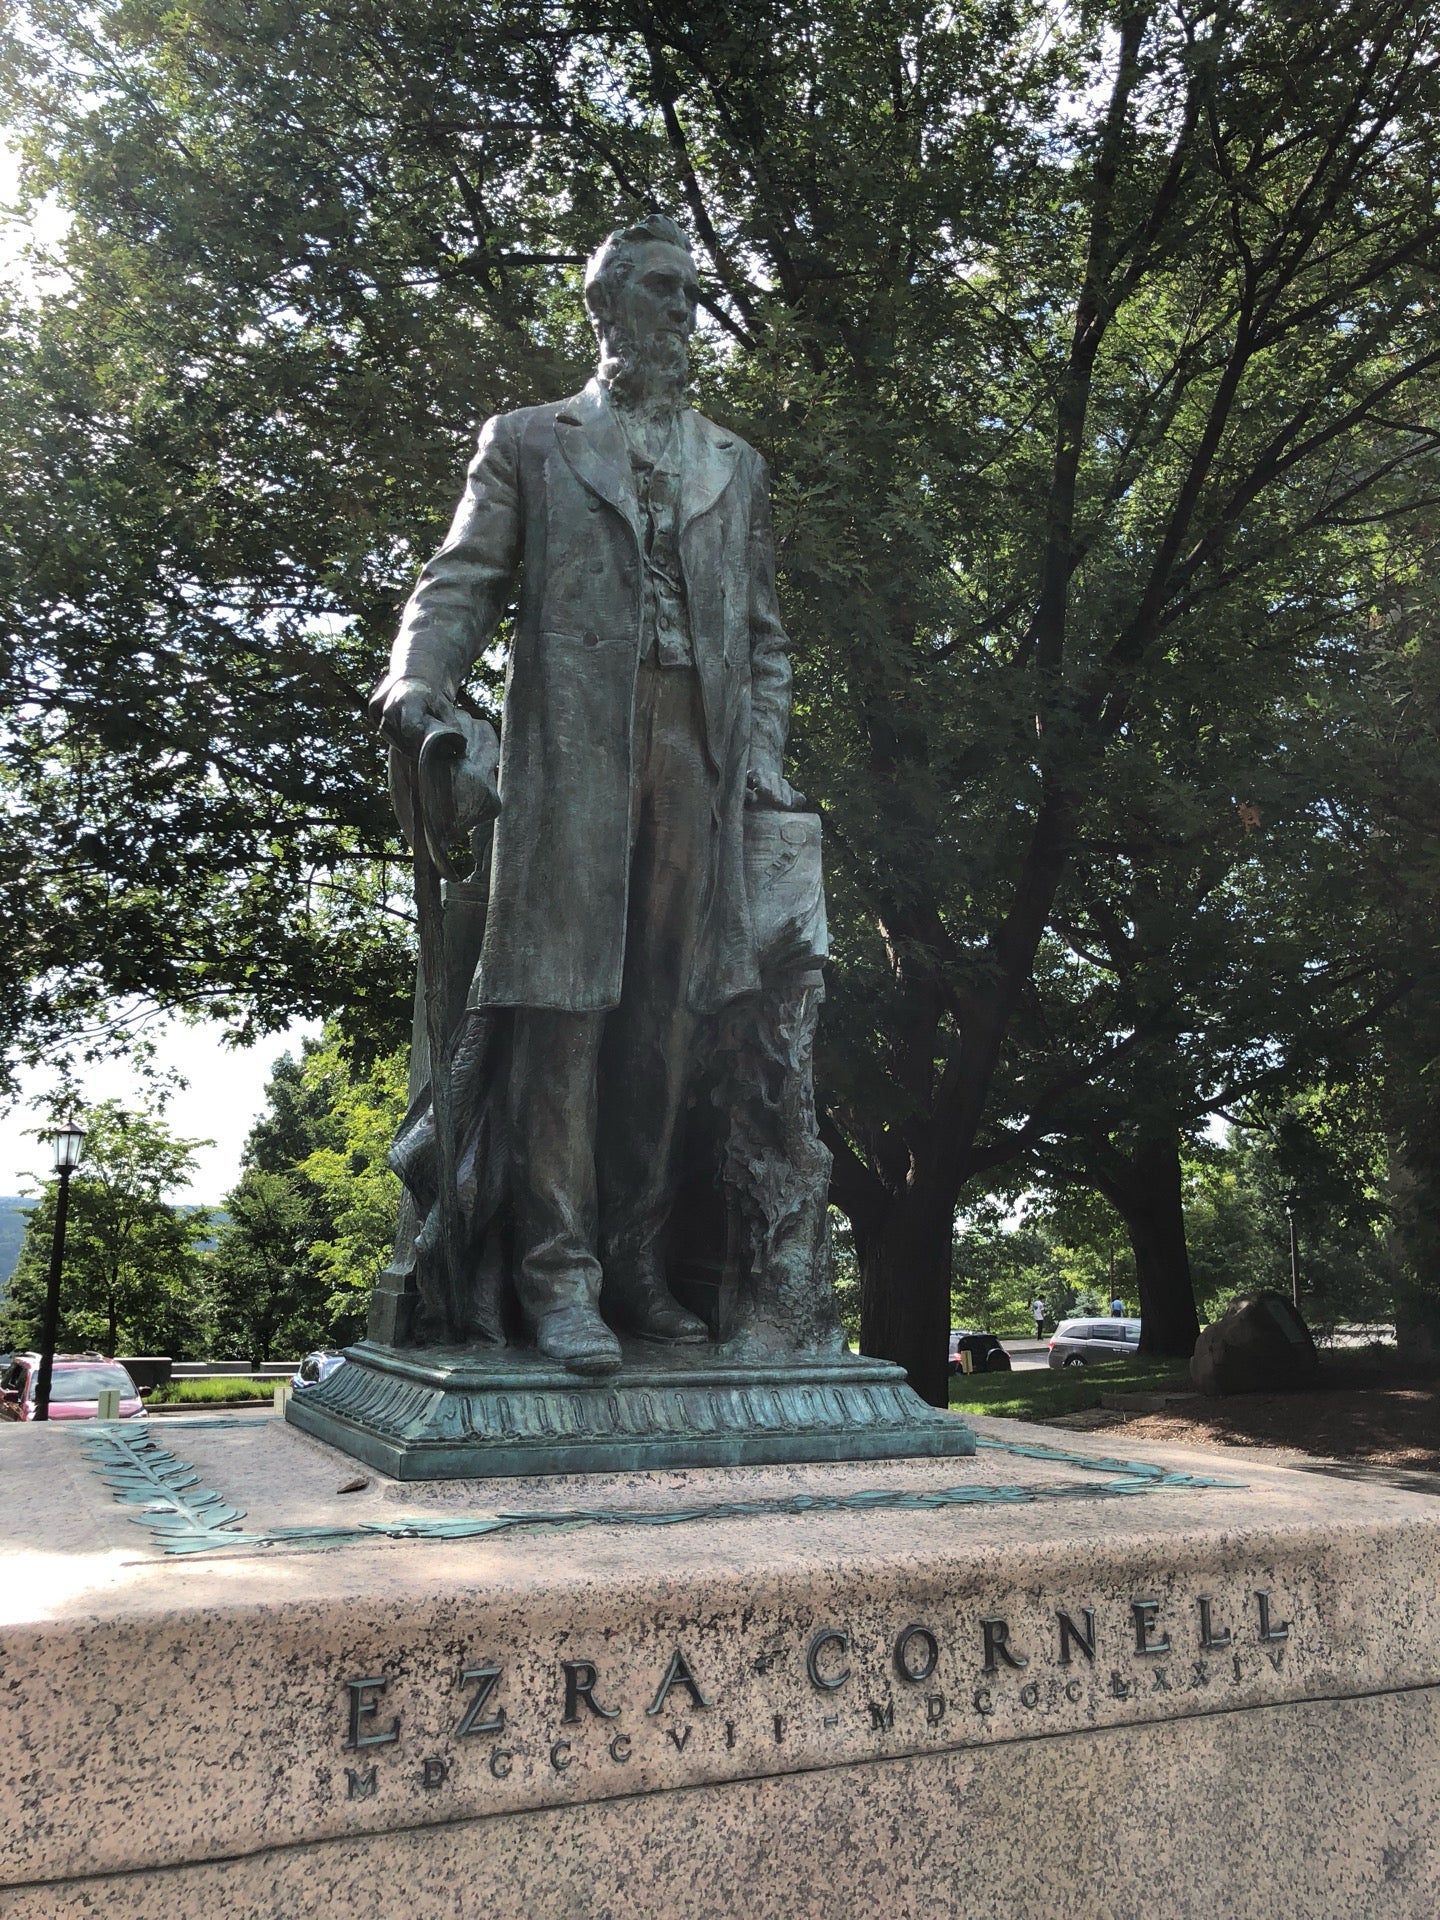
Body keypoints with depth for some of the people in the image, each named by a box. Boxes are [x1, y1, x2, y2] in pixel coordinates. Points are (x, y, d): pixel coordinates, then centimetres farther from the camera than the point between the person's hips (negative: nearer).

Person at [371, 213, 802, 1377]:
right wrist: (420, 681, -13)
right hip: (571, 746, -3)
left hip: (698, 755, 3)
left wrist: (765, 753, 7)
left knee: (666, 1010, -1)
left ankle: (638, 1264, 6)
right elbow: (462, 586, 7)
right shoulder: (529, 442, 17)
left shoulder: (735, 466, 25)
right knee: (566, 1001, -8)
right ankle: (561, 1275, -4)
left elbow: (763, 631, 21)